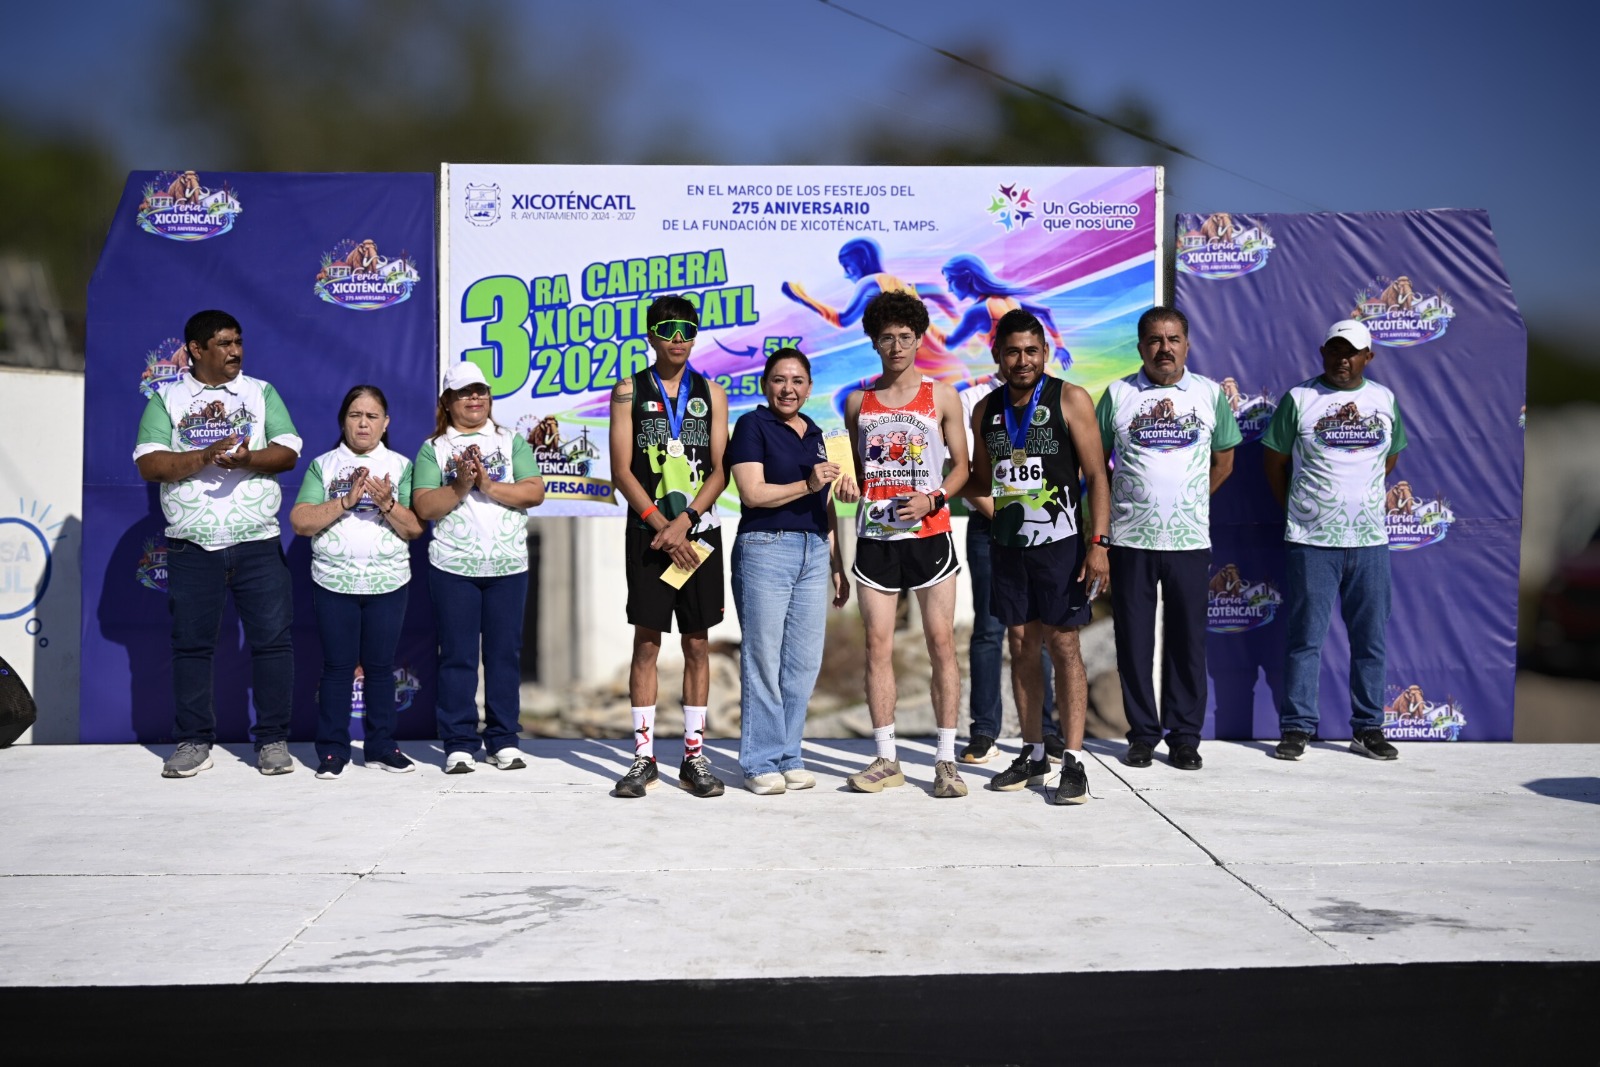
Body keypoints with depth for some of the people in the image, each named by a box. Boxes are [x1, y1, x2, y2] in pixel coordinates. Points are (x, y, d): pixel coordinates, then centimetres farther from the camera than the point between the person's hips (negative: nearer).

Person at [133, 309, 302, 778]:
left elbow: (288, 453, -1)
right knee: (191, 644, 5)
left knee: (271, 640, -1)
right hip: (191, 545, 0)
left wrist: (247, 460, -20)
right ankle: (194, 742, 16)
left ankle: (273, 739, 8)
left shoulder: (262, 392, 9)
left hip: (257, 542, 0)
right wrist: (206, 457, -18)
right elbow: (149, 464, -5)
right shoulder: (167, 399, 7)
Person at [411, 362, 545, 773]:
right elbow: (424, 507, -4)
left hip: (508, 566, 1)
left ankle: (504, 741, 13)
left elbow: (535, 492, -3)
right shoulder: (433, 448, 6)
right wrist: (460, 486, -16)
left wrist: (489, 485, -13)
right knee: (457, 655, 2)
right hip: (452, 567, -1)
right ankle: (459, 745, 9)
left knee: (505, 653, 5)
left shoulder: (511, 441, 10)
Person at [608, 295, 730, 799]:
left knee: (697, 643, 4)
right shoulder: (629, 391, 5)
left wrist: (684, 521, -11)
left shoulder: (711, 393, 9)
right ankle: (643, 757, 7)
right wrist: (661, 525, -10)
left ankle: (694, 755, 12)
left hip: (698, 530, 1)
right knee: (646, 642, 0)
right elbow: (621, 470, -1)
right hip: (648, 531, -1)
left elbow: (719, 471, 3)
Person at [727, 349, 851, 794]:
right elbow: (752, 492, -11)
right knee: (764, 660, -4)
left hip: (814, 552, 6)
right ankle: (761, 763, 4)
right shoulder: (752, 425, 0)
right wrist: (807, 485, -20)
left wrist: (837, 565, 19)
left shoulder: (813, 434, 19)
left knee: (804, 662, 4)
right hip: (765, 548, -6)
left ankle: (789, 757, 14)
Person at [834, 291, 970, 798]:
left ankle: (946, 760, 5)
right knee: (878, 645, 3)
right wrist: (848, 485, -4)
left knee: (942, 643, -2)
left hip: (929, 535, -2)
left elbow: (961, 465, 4)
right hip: (875, 537, 2)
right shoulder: (858, 402, 10)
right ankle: (886, 759, 12)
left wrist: (931, 499, -13)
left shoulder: (941, 396, 4)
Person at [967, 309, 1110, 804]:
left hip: (1059, 543, -4)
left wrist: (1098, 542, -14)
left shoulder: (1070, 400, -4)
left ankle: (1074, 761, 0)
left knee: (1063, 645, -4)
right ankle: (1033, 755, 18)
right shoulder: (986, 411, 9)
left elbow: (1096, 475, -6)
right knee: (1021, 647, 8)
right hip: (1007, 543, 5)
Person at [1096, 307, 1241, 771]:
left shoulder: (1210, 393, 6)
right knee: (1134, 641, 4)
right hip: (1130, 540, 0)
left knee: (1187, 641, 4)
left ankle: (1184, 735, 15)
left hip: (1190, 540, 1)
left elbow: (1223, 459, 14)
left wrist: (1189, 503, 10)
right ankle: (1142, 733, 16)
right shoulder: (1118, 394, 3)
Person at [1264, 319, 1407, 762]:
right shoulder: (1299, 398, 0)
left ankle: (1368, 728, 18)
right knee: (1305, 638, 0)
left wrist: (1361, 494, 14)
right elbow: (1275, 461, 6)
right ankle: (1297, 728, 8)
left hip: (1370, 541, 3)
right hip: (1312, 541, -3)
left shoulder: (1384, 399, 9)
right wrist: (1297, 510, 7)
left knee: (1371, 640, 7)